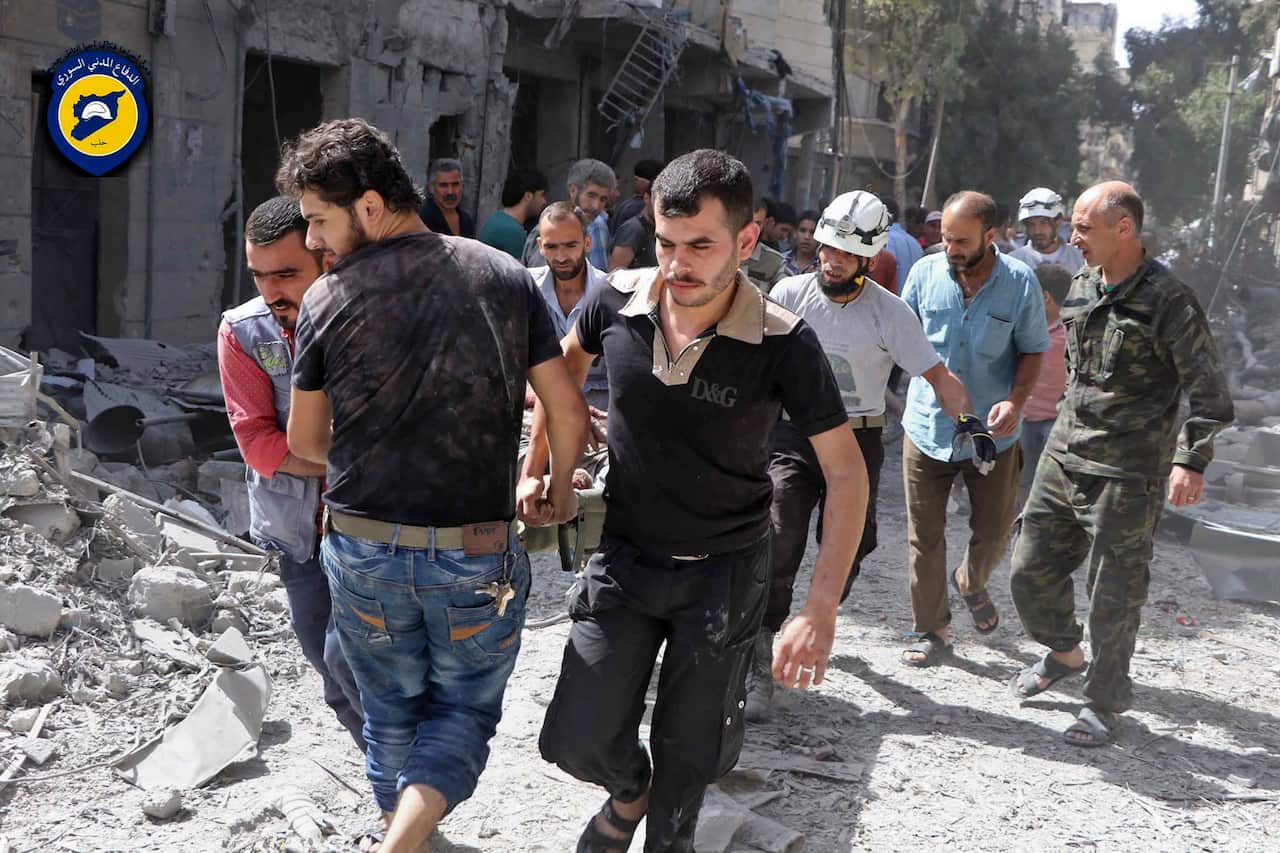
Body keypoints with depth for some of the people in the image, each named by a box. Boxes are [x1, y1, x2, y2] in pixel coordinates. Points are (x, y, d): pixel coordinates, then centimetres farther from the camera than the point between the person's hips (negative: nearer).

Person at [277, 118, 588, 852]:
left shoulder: (328, 300, -6)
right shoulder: (505, 277, -3)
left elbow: (305, 441, 5)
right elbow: (568, 408, -2)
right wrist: (560, 489, 17)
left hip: (363, 549, 1)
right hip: (477, 553, 0)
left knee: (393, 711, 21)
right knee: (466, 708, 16)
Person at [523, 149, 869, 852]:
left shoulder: (783, 345, -21)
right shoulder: (617, 301, -12)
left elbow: (846, 472, -15)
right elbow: (566, 363, 12)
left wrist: (821, 609, -23)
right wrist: (534, 468, 10)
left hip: (725, 570, -2)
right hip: (624, 556, 2)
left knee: (688, 755, 11)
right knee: (581, 739, 1)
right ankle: (629, 792, 38)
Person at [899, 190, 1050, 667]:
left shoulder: (1020, 283, -9)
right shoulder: (926, 273, -5)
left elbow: (1033, 350, -1)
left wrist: (1015, 400, -18)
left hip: (992, 433, 0)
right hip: (927, 427, 1)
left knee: (994, 532, 12)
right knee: (924, 538, 5)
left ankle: (971, 584, 46)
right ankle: (932, 633, 20)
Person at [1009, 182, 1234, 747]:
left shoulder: (1169, 302, -13)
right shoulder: (1081, 287, 8)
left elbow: (1207, 390, -12)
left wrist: (1191, 460, -20)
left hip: (1127, 474, -7)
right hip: (1063, 458, 7)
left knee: (1114, 594, 2)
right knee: (1031, 570, 11)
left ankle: (1104, 703, 20)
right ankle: (1064, 653, 38)